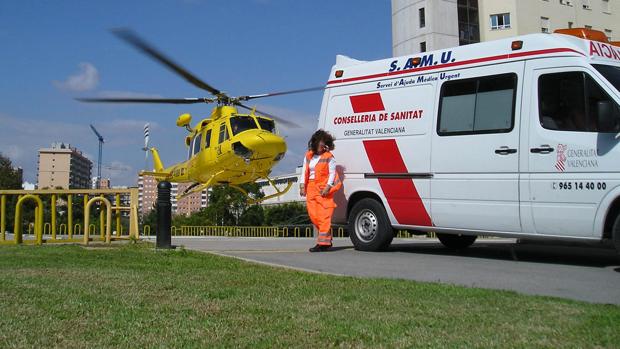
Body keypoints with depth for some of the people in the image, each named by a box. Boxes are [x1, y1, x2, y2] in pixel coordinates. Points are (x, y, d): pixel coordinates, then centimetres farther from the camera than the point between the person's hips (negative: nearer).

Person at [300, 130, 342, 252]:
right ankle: (327, 239, 18)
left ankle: (324, 242, -10)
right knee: (313, 214, 5)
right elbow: (304, 171, 15)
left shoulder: (329, 157, -1)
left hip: (324, 189, -6)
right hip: (311, 187, 6)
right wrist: (302, 186, 5)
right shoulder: (308, 155, 14)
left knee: (323, 215, -10)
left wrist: (327, 187, -16)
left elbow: (332, 173, -5)